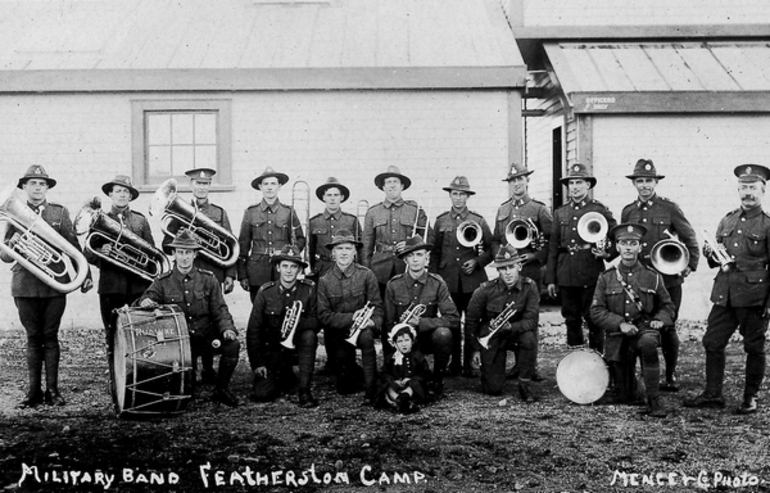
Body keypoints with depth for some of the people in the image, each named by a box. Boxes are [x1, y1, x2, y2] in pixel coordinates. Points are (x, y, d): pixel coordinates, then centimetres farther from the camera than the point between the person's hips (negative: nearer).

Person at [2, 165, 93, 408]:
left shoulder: (60, 212, 7)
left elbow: (73, 246, 7)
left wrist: (85, 274, 0)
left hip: (55, 285, 0)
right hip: (25, 286, 1)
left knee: (50, 337, 3)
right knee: (33, 338, 6)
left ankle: (52, 389, 9)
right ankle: (34, 390, 12)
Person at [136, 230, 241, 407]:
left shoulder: (208, 279, 3)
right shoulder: (163, 282, 1)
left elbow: (220, 310, 0)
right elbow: (144, 301, -5)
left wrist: (227, 328, -20)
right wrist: (145, 302, -30)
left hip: (207, 335, 1)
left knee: (232, 345, -28)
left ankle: (221, 390, -6)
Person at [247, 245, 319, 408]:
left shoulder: (309, 289, -8)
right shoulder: (265, 292, -9)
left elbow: (316, 321, -9)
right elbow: (253, 330, -7)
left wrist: (298, 322, -32)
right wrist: (257, 364, -10)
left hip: (297, 342, 0)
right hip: (272, 347, 0)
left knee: (309, 335, -33)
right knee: (261, 394, -14)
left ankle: (304, 390, -22)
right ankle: (284, 375, 21)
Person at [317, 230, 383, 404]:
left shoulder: (366, 275, -6)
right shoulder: (324, 281, -4)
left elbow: (377, 306, -6)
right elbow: (324, 316, -8)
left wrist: (373, 321, -28)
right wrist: (351, 317, -21)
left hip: (361, 327, -1)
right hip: (337, 333, 1)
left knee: (367, 336, -39)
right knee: (345, 388, -4)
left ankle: (371, 390, -29)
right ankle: (352, 371, 32)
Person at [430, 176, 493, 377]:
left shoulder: (478, 221, 5)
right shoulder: (441, 221, 8)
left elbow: (491, 249, 8)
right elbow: (435, 252, 11)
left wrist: (477, 261, -8)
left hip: (472, 280, -1)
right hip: (448, 280, 1)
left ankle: (469, 363, 10)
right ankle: (455, 362, 14)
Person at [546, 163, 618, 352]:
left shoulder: (600, 210, 1)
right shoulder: (560, 213, 12)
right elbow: (553, 248, 12)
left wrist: (607, 253, -16)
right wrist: (550, 279, 9)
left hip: (591, 274, -4)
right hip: (566, 277, 4)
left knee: (593, 319, 0)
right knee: (571, 320, 9)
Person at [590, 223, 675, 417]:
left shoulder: (652, 276, 3)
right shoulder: (606, 278, 2)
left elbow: (667, 306, 12)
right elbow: (596, 311, -2)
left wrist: (660, 320, -10)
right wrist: (620, 323, -17)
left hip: (645, 329, -1)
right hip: (617, 337, 1)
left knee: (648, 343, -40)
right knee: (625, 398, 3)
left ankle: (653, 401, -30)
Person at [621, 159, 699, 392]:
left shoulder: (669, 208, 0)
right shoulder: (627, 212, 9)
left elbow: (689, 238, 5)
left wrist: (690, 265, -1)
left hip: (667, 278, -3)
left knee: (667, 328, 3)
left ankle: (671, 376, 17)